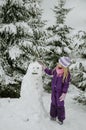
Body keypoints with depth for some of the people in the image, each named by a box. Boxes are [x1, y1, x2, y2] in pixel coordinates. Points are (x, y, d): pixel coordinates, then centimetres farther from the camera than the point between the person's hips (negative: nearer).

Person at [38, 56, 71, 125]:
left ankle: (60, 119, 26)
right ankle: (53, 116, 37)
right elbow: (50, 72, 13)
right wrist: (44, 67, 5)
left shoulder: (67, 75, -24)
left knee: (60, 105, 8)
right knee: (53, 104, 18)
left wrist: (64, 94, -19)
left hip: (60, 92, -6)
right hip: (54, 91, 6)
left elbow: (66, 85, -19)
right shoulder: (56, 71, -9)